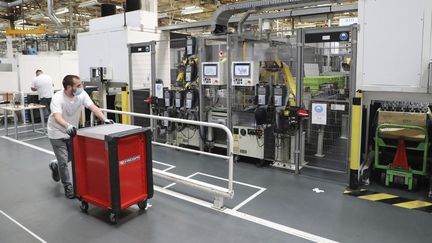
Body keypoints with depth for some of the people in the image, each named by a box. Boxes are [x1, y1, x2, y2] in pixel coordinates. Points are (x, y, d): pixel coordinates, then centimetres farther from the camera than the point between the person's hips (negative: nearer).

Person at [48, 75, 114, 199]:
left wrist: (104, 119, -37)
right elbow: (57, 117, -41)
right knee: (64, 161, -6)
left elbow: (93, 107, -22)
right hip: (57, 133, -5)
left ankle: (55, 166, 46)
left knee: (73, 156, 14)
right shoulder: (57, 98, -27)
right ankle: (68, 187, 13)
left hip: (72, 132, 5)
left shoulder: (82, 95, -13)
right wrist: (67, 126, -60)